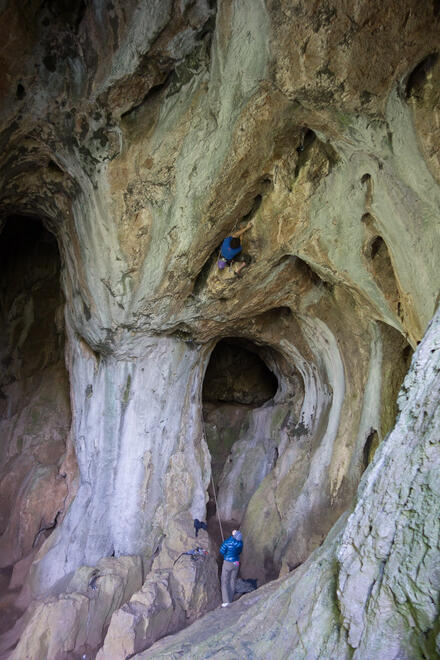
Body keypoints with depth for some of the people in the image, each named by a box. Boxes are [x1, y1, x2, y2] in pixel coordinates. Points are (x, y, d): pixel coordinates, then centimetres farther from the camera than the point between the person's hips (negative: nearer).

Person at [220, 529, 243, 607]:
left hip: (227, 563, -4)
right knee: (232, 581, 17)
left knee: (225, 582, 8)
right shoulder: (240, 543, -12)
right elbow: (239, 552, 5)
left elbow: (222, 551, -12)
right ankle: (230, 600, 24)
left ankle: (226, 601, 4)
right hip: (236, 563, 4)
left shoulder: (227, 542, -25)